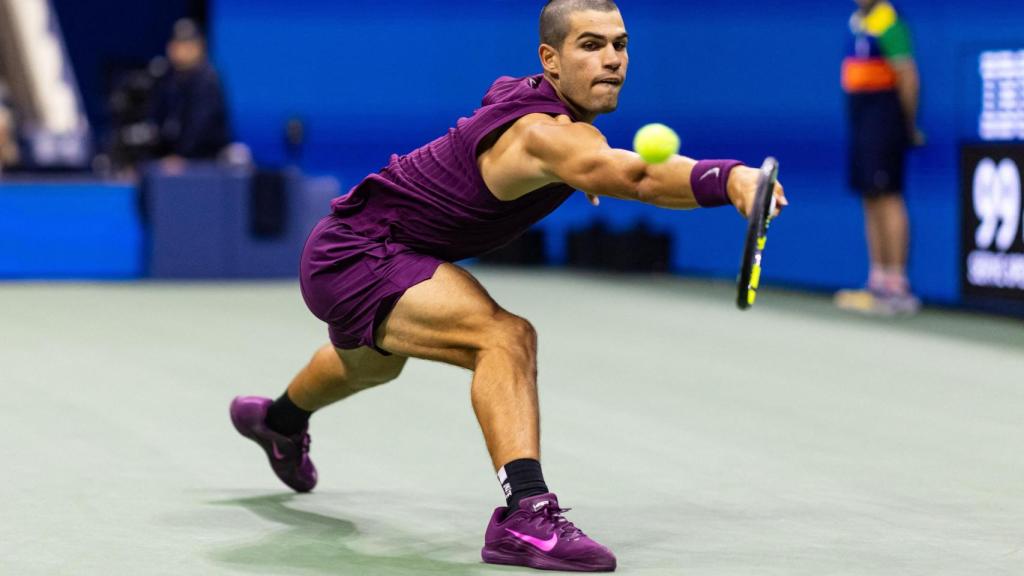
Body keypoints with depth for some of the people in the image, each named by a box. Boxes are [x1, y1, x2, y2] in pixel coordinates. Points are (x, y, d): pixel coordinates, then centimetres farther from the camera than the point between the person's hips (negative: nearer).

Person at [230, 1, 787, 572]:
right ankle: (524, 514, -42)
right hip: (357, 256, -11)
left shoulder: (528, 94, -4)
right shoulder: (546, 133, -35)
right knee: (504, 336, -34)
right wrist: (731, 178, -73)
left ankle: (280, 419, 73)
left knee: (373, 365, 41)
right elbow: (635, 175, -58)